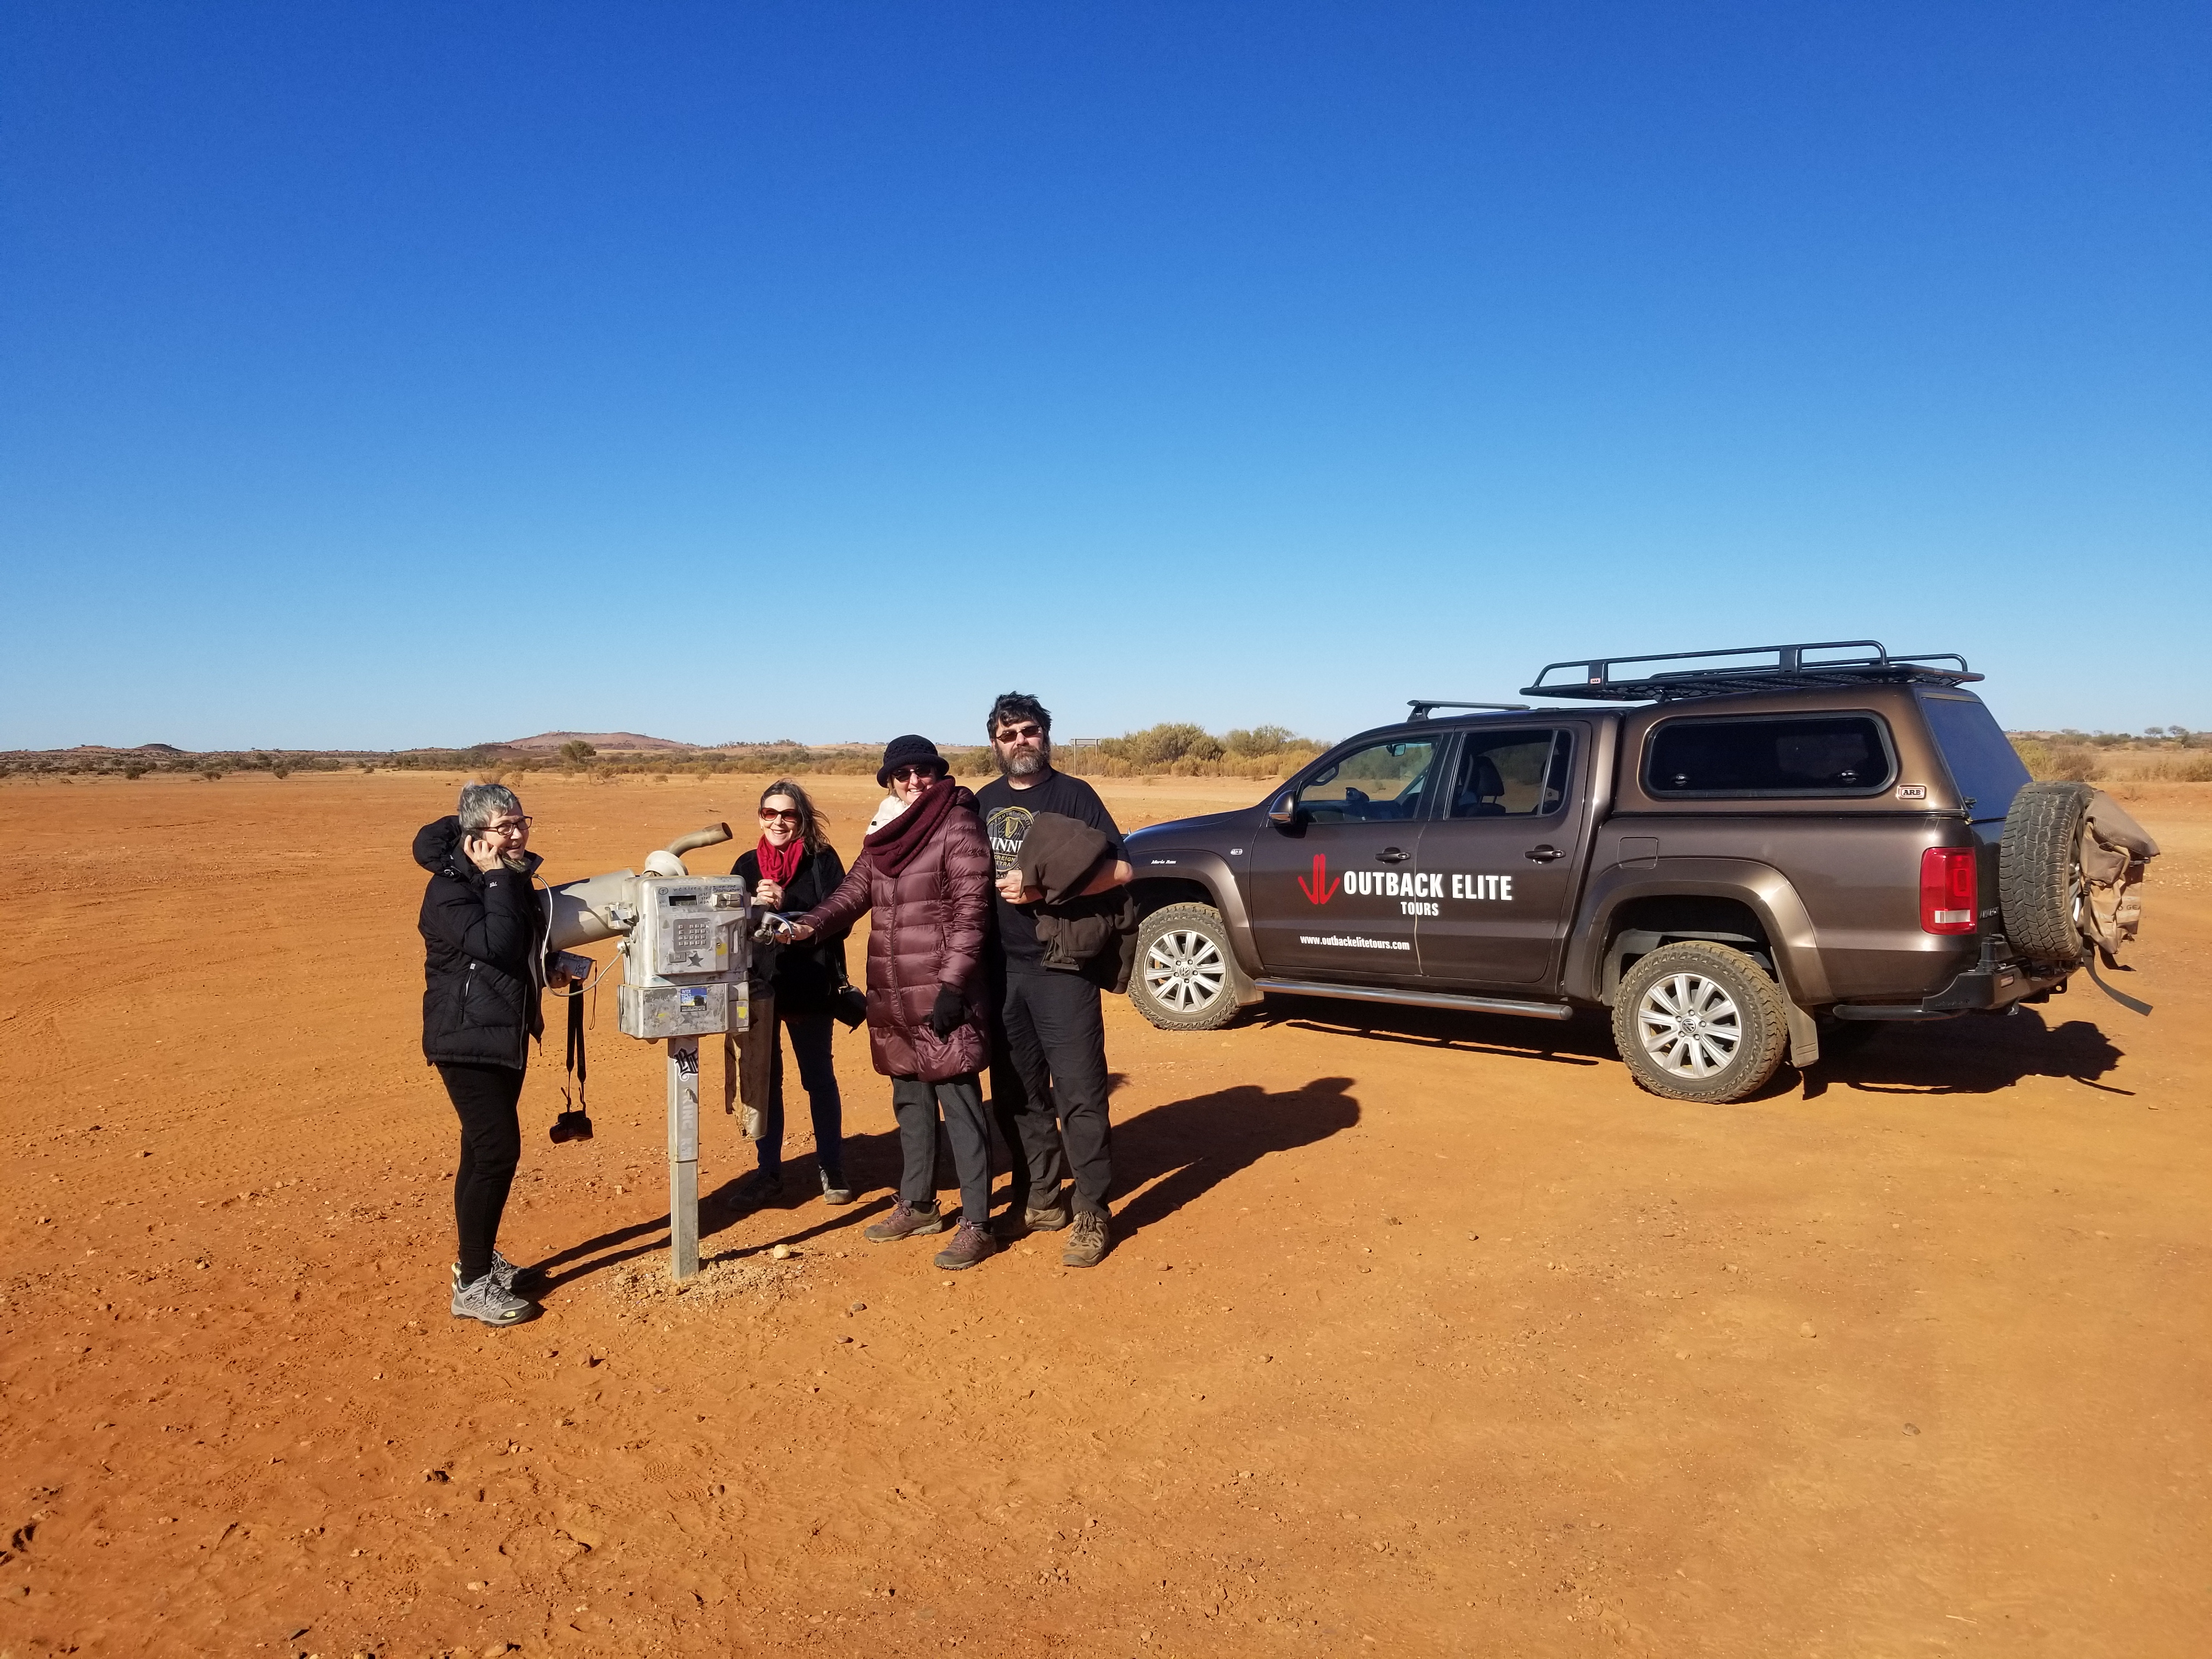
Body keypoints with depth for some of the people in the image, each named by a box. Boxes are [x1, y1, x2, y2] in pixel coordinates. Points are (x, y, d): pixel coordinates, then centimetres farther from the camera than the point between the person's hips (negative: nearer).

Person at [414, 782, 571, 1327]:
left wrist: (550, 966, 5)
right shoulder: (449, 889, -18)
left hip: (506, 1034, 9)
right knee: (497, 1151, -11)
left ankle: (478, 1257, 31)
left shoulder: (514, 879, 9)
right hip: (467, 1038, -9)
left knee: (484, 1151, 17)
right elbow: (495, 943, -32)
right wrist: (496, 878, -25)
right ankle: (473, 1286, -1)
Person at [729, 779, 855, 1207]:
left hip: (810, 988, -3)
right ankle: (769, 1170, 23)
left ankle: (831, 1170, 20)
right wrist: (755, 907, -16)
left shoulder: (823, 861, -5)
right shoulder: (747, 865, 6)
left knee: (819, 1078, 8)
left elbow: (839, 921, -13)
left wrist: (787, 907, -23)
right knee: (763, 1079, 11)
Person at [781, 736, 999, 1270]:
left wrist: (953, 984, -19)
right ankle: (917, 1204, 30)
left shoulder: (958, 826, -8)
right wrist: (807, 925, -5)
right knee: (910, 1099, 17)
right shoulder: (886, 834, 14)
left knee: (959, 1102, -4)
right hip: (893, 994, 7)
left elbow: (971, 911, -13)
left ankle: (976, 1223, 4)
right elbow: (853, 892, 12)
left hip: (941, 991, -7)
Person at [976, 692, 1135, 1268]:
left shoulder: (1072, 794, -2)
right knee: (1015, 1092, 11)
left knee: (1079, 1091, -5)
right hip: (1000, 966, 6)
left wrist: (1043, 889, -19)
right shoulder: (983, 802, 14)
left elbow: (1120, 870, -11)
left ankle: (1092, 1216, 3)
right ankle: (1039, 1200, 25)